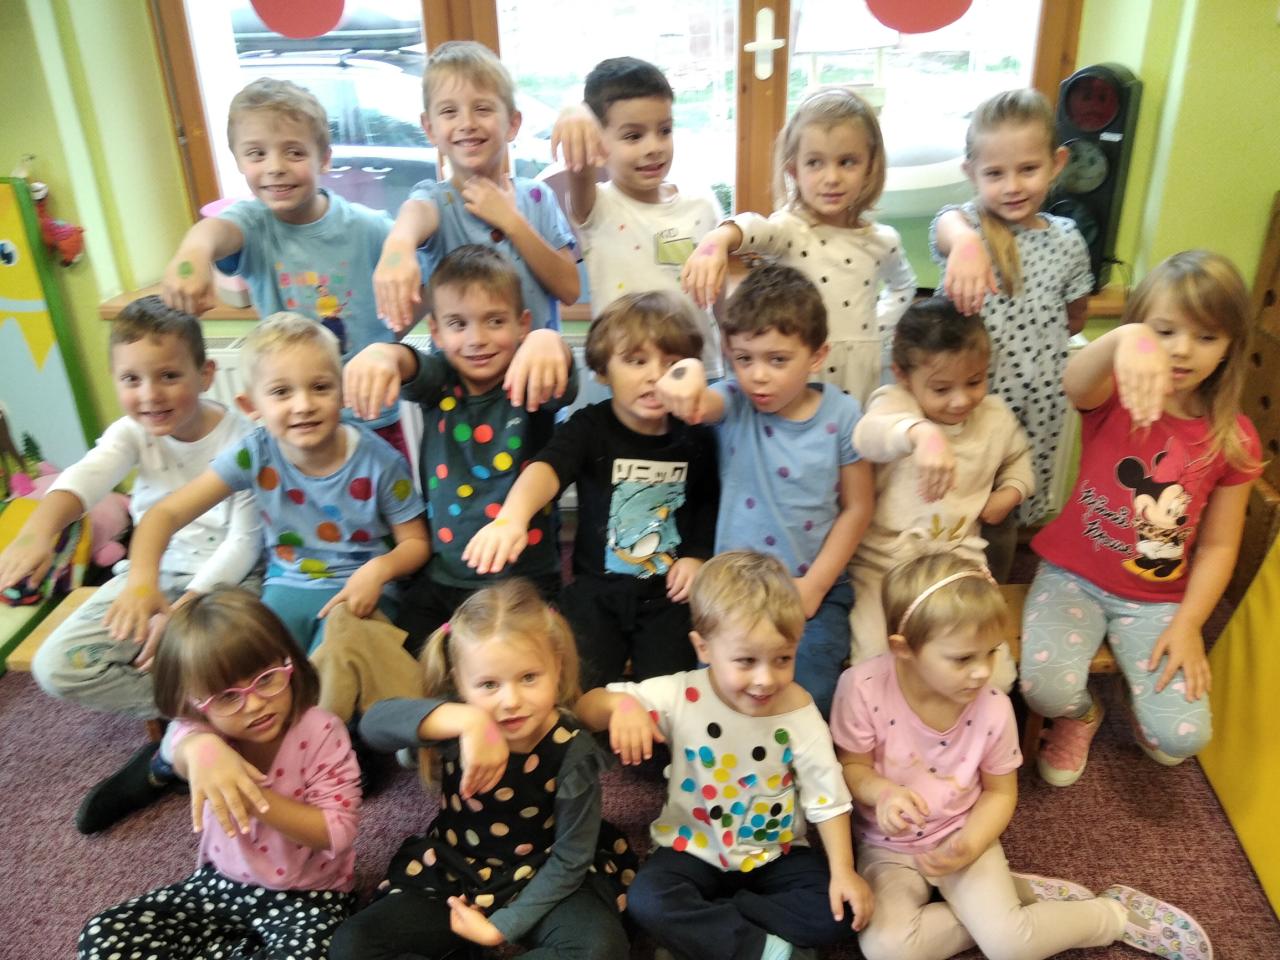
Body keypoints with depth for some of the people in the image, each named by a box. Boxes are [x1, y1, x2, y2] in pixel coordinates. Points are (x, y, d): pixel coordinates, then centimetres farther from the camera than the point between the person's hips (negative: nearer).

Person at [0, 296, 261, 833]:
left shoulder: (240, 438, -16)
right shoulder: (133, 433, -6)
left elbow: (244, 540, -16)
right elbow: (87, 476, -28)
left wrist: (184, 609, -26)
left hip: (225, 579, -5)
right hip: (151, 574, 5)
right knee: (56, 667, -10)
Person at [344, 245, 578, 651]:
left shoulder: (528, 383, -9)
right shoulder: (439, 383, -2)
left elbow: (561, 382, -30)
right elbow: (410, 365, -23)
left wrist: (547, 342, -55)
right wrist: (381, 353, -48)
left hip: (528, 582, -2)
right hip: (442, 580, 3)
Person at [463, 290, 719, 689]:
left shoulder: (696, 438, -2)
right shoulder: (590, 427, -12)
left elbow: (708, 503, 15)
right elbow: (547, 468, -32)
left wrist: (697, 555, 0)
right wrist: (512, 517, -51)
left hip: (668, 595, 2)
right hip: (597, 590, -1)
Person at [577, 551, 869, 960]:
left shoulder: (797, 708, -16)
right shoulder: (680, 696, -18)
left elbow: (827, 795, -10)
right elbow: (586, 708, -17)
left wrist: (844, 872, -19)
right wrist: (620, 704, -40)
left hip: (777, 850, 1)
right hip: (695, 848, -1)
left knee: (838, 914, -19)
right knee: (647, 902, -27)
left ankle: (702, 923, -14)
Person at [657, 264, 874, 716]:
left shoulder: (841, 415, -5)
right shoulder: (734, 405, -7)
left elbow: (857, 507, 1)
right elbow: (700, 404, -31)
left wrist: (814, 586, -4)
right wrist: (688, 374, -57)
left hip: (813, 591, 0)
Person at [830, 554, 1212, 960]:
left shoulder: (993, 709, -18)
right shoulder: (863, 688, -25)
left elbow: (1000, 792, -2)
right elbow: (851, 766, -10)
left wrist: (968, 846, -18)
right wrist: (882, 792, -32)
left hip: (961, 836, 0)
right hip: (888, 846, 1)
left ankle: (1115, 914, 7)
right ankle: (1018, 895, -5)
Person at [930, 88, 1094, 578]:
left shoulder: (1066, 240, 0)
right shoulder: (965, 223, -10)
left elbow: (1074, 320, 17)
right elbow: (949, 228, -38)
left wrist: (1029, 337, 4)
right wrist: (964, 243, -58)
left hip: (1034, 402, 3)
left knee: (1002, 518, 18)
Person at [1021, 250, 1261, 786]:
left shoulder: (1234, 440, -3)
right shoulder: (1113, 399, -9)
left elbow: (1218, 545, 1)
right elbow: (1074, 381, -36)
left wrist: (1187, 624, -10)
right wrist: (1126, 339, -58)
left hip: (1157, 599, 2)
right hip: (1074, 576, -1)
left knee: (1182, 737, -14)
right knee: (1046, 688, -26)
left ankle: (1144, 710, 26)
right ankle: (1081, 715, 14)